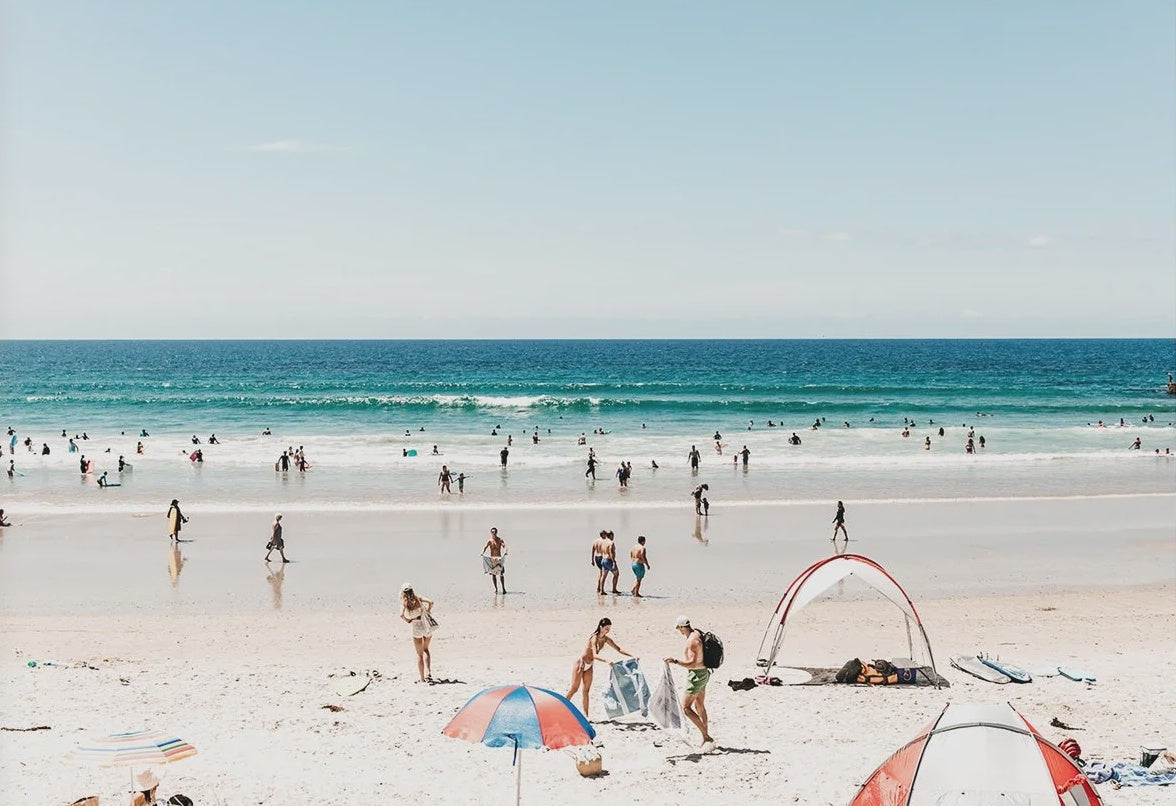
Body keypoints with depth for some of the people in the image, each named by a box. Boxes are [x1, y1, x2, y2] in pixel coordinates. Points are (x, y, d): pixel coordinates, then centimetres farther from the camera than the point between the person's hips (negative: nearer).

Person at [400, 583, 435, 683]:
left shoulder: (404, 602, -5)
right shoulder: (418, 598, 1)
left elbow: (401, 615, -20)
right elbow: (430, 602, -11)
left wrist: (408, 621, -2)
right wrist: (428, 612, 3)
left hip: (417, 627, -3)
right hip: (428, 626, 3)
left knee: (419, 654, 12)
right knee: (426, 649, 25)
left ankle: (422, 679, 12)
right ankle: (428, 673, 11)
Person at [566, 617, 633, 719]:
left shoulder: (605, 639, -2)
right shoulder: (594, 638, -25)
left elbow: (618, 649, 4)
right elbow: (595, 655, -36)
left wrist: (631, 656, -6)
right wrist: (606, 661, -50)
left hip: (589, 666, 7)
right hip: (580, 664, -7)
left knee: (585, 690, 6)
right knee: (574, 688, -3)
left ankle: (585, 715, 5)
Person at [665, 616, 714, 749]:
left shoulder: (692, 641, -24)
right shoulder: (698, 634, 6)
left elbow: (692, 663, -30)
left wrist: (675, 661, -39)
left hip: (696, 675, -10)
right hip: (703, 673, 10)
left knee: (686, 707, -5)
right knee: (700, 707, 18)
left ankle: (706, 737, -8)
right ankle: (706, 738, 24)